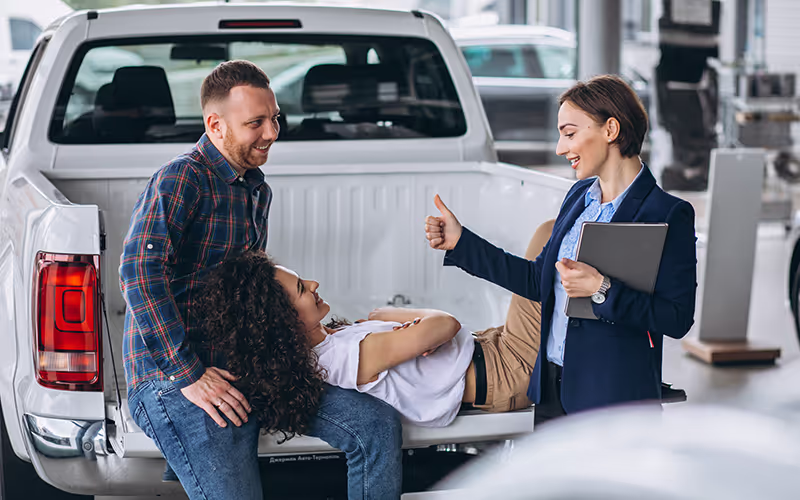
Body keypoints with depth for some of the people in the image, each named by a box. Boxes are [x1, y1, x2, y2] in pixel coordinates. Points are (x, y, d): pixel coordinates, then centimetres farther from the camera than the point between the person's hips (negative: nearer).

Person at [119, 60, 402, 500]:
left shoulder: (258, 190, 20)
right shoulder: (182, 178, -9)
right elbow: (140, 269, -24)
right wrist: (188, 374, -25)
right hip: (174, 375, -8)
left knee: (378, 426, -4)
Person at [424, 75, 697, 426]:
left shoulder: (669, 215, -13)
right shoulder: (579, 197, 11)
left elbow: (677, 319, -18)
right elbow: (540, 280, 17)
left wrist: (602, 289, -25)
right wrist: (459, 242, 15)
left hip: (614, 398, -7)